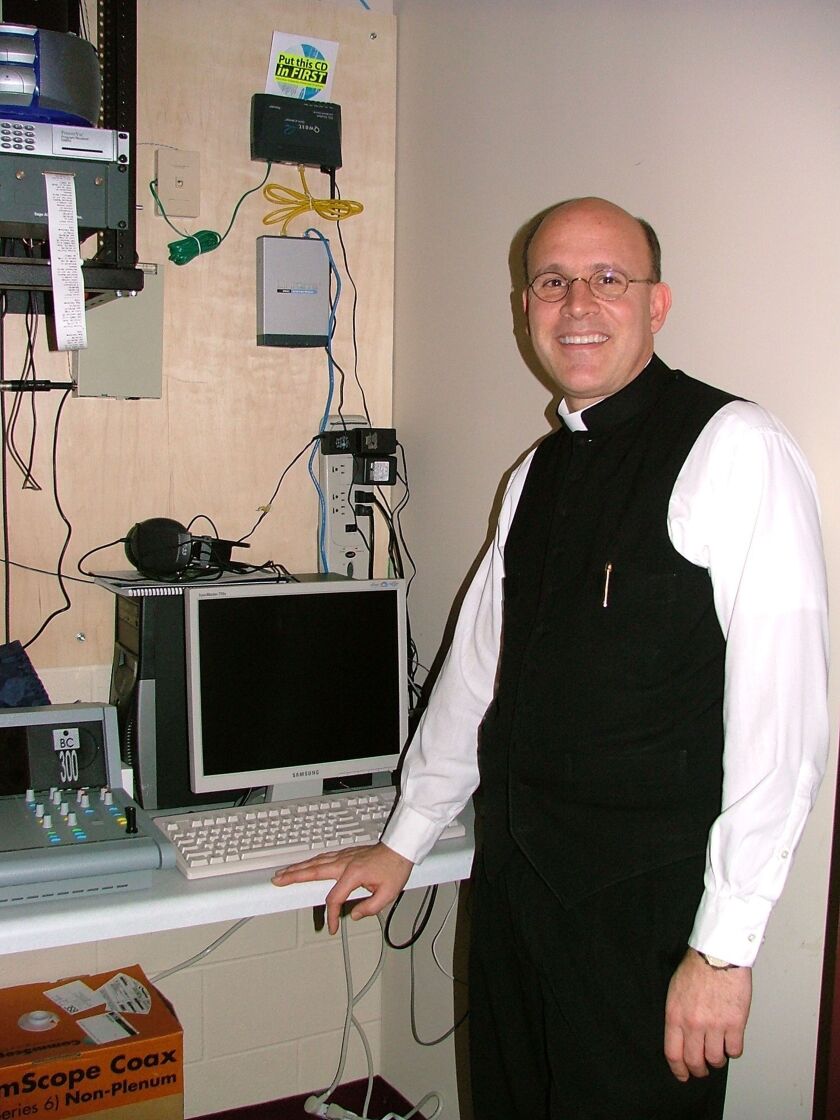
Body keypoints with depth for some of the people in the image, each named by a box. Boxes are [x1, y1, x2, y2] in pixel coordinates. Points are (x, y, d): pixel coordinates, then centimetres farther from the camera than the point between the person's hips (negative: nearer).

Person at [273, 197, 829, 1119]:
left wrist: (724, 946, -18)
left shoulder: (734, 449, -13)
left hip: (648, 904, -6)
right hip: (514, 878, 7)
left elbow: (781, 710, -18)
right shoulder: (539, 471, 10)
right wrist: (404, 842, 19)